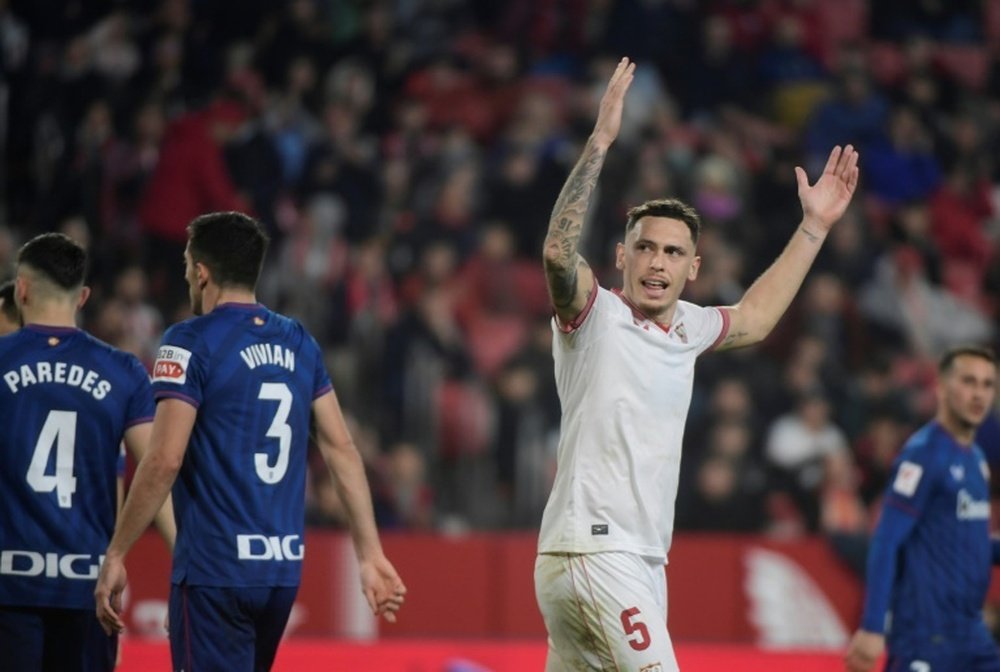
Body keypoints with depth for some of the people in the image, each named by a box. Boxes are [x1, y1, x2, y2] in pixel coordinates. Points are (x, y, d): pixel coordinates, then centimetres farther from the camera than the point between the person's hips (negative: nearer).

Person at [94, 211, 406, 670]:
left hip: (214, 568, -7)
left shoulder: (192, 343, -8)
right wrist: (371, 554, 11)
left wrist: (115, 555, -9)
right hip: (283, 570, 7)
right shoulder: (299, 344, 11)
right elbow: (342, 451, 10)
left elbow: (164, 461, -15)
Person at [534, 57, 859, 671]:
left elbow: (753, 320, 37)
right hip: (592, 549, -8)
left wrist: (814, 228, 36)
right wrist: (601, 141, -32)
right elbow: (559, 252, -27)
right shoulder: (595, 314, -6)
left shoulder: (685, 327, 16)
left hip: (640, 563, 8)